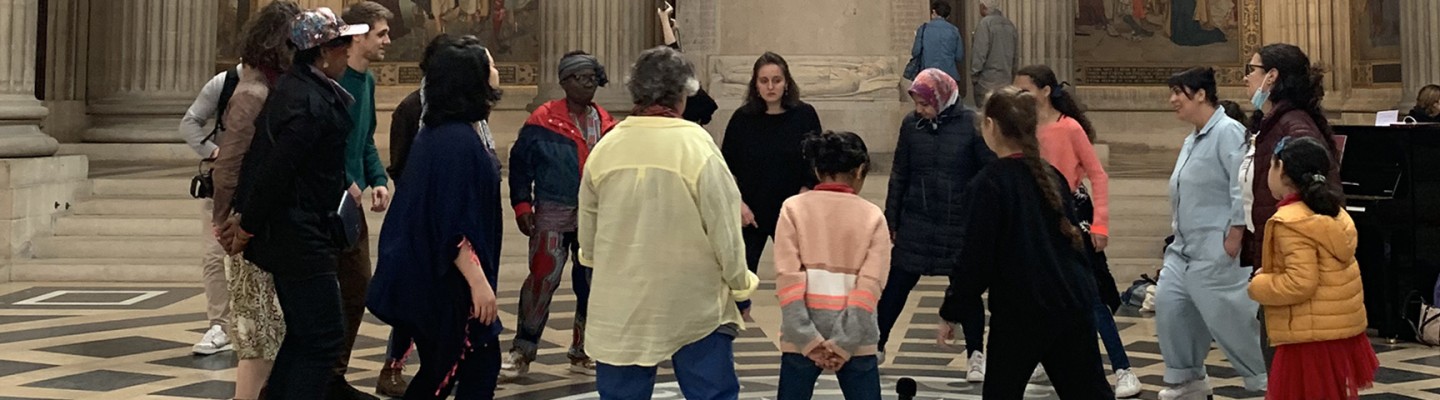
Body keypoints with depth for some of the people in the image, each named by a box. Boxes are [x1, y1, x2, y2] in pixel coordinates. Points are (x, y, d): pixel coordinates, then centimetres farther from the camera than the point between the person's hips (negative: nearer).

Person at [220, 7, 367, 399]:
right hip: (302, 240, -10)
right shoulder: (312, 104, -21)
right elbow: (276, 170, -22)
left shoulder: (291, 88, 11)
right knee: (324, 339, -5)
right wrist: (248, 227, -10)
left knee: (302, 334, 19)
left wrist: (243, 216, 12)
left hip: (287, 234, 10)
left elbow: (260, 154, 13)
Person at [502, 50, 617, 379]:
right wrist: (522, 204, -9)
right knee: (543, 279, -9)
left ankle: (582, 352, 22)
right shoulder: (543, 120, -8)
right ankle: (522, 351, 5)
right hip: (553, 215, -5)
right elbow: (520, 164, -4)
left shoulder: (605, 123, 8)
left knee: (593, 283, 9)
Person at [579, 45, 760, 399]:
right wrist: (741, 285, 6)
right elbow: (724, 227, -9)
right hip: (694, 304, -3)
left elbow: (587, 231, 9)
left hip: (619, 306, 3)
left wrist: (596, 262, 30)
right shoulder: (696, 144, -11)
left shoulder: (605, 147, -1)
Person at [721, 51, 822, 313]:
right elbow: (727, 168, 2)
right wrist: (738, 203, -9)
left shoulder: (804, 116, -4)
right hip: (750, 213, 0)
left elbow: (814, 169, -1)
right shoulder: (743, 118, -3)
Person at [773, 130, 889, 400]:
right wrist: (843, 344, -10)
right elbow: (870, 285, -7)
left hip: (802, 337, 0)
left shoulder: (794, 208, 3)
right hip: (856, 339, 0)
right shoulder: (873, 216, 4)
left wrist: (808, 339, -10)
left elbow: (787, 277, -8)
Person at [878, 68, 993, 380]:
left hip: (961, 225, -2)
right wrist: (891, 220, 8)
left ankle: (976, 355, 22)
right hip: (915, 223, 2)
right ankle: (876, 346, 20)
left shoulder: (971, 124, -10)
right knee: (896, 285, 6)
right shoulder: (911, 125, 0)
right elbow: (899, 176, 7)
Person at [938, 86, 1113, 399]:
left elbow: (974, 258, -14)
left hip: (1020, 311, -6)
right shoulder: (1051, 176, 7)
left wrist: (951, 314, -3)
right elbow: (1073, 237, 15)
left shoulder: (988, 184, -13)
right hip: (1073, 302, 6)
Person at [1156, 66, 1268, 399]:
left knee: (1229, 315, -4)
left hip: (1216, 249, -10)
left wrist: (1234, 234, -22)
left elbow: (1243, 186, -21)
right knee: (1169, 305, 8)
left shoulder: (1228, 132, -15)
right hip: (1185, 247, 10)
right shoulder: (1191, 140, 16)